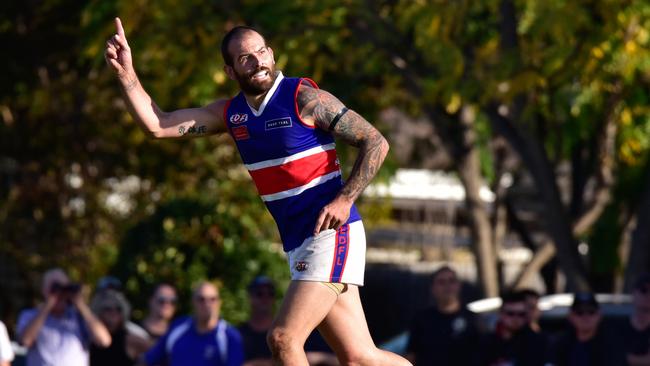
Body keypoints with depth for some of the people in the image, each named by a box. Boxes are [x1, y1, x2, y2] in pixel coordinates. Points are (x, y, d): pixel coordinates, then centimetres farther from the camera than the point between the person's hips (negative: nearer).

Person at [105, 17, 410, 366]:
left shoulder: (303, 97, -9)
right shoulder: (230, 113, 10)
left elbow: (376, 143, -8)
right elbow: (157, 125, 8)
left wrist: (345, 200, -17)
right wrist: (126, 73, -3)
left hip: (330, 233, -7)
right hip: (298, 245, 7)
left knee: (283, 338, -18)